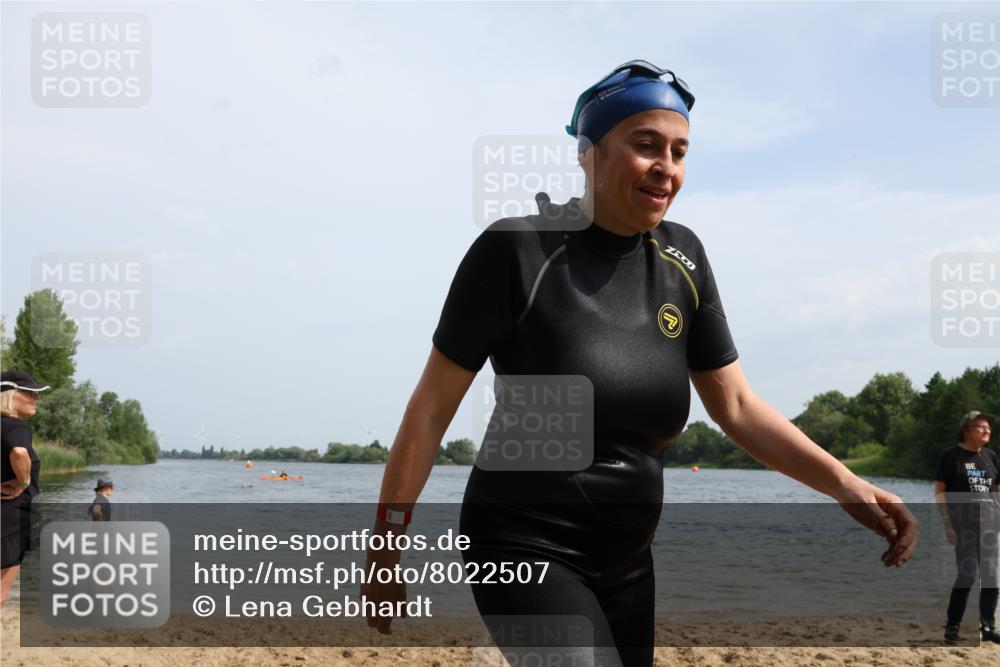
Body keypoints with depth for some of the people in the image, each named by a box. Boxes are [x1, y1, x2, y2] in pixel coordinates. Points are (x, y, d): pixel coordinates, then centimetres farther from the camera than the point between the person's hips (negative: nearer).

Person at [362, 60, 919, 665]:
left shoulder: (682, 258, 3)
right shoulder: (517, 249, -14)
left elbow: (736, 404, 6)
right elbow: (433, 407, -10)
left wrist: (843, 481, -8)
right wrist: (386, 546, -8)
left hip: (627, 562, 6)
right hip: (525, 548, -6)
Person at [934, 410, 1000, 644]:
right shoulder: (951, 456, -4)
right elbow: (939, 492, -5)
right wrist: (947, 524, -12)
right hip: (963, 523, -5)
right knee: (968, 573, -13)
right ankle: (952, 627, -1)